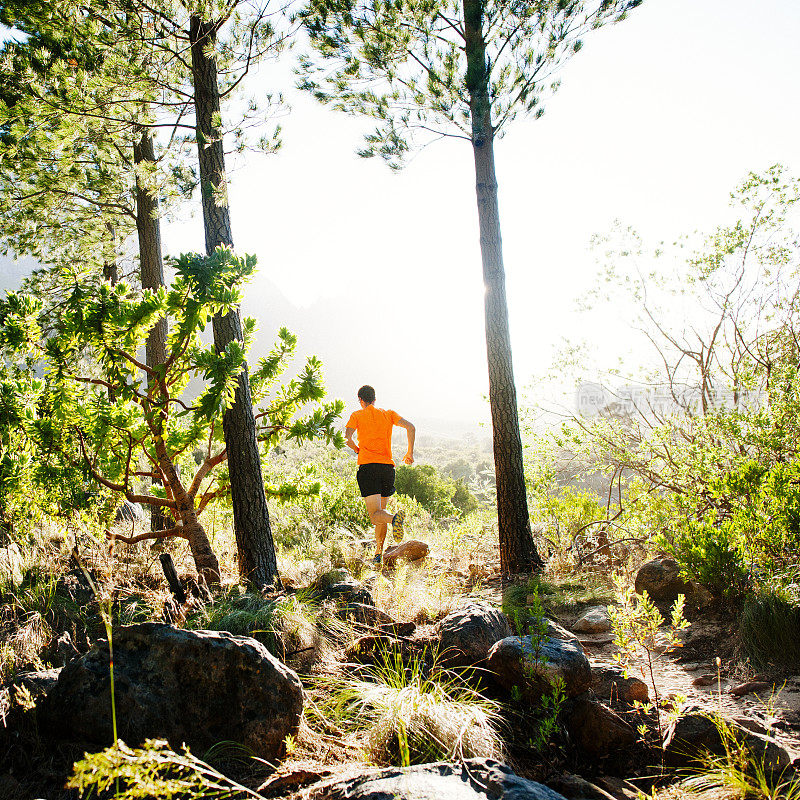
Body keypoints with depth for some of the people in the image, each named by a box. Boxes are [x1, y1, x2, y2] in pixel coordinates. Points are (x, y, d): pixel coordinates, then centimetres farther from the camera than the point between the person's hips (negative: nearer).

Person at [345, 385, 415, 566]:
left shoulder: (357, 415, 8)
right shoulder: (389, 414, 16)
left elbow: (347, 438, -7)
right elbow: (410, 427, 3)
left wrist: (357, 449, 12)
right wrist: (410, 453, 11)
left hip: (368, 467, -4)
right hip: (388, 467, 4)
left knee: (375, 515, -8)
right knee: (380, 512, 17)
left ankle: (394, 518, -41)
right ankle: (378, 554, 13)